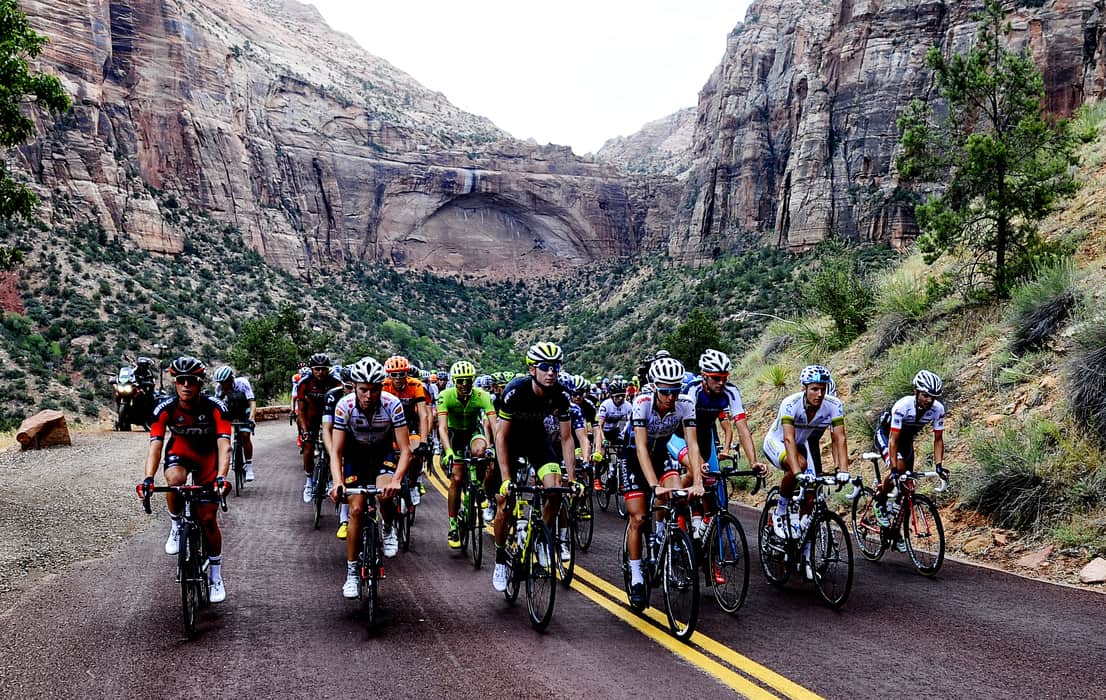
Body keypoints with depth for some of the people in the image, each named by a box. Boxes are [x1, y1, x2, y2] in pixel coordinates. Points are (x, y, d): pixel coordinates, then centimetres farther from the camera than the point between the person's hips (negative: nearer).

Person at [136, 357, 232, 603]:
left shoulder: (215, 408, -29)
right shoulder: (165, 409, -25)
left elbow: (224, 445, -37)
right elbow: (155, 445, -31)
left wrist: (222, 477, -52)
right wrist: (148, 479, -46)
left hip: (207, 458, -1)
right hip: (179, 453, 1)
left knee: (208, 518, -4)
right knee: (174, 479, -37)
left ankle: (216, 576, 12)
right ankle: (176, 526, -7)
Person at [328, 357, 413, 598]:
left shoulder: (392, 404, -29)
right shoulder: (345, 406, -27)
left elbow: (405, 450, -28)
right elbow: (336, 452, -24)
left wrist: (396, 480, -44)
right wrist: (337, 482, -41)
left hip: (383, 453, -1)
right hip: (355, 454, 1)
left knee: (385, 495, -29)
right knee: (356, 509, -9)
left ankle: (389, 529, 5)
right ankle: (351, 573, 4)